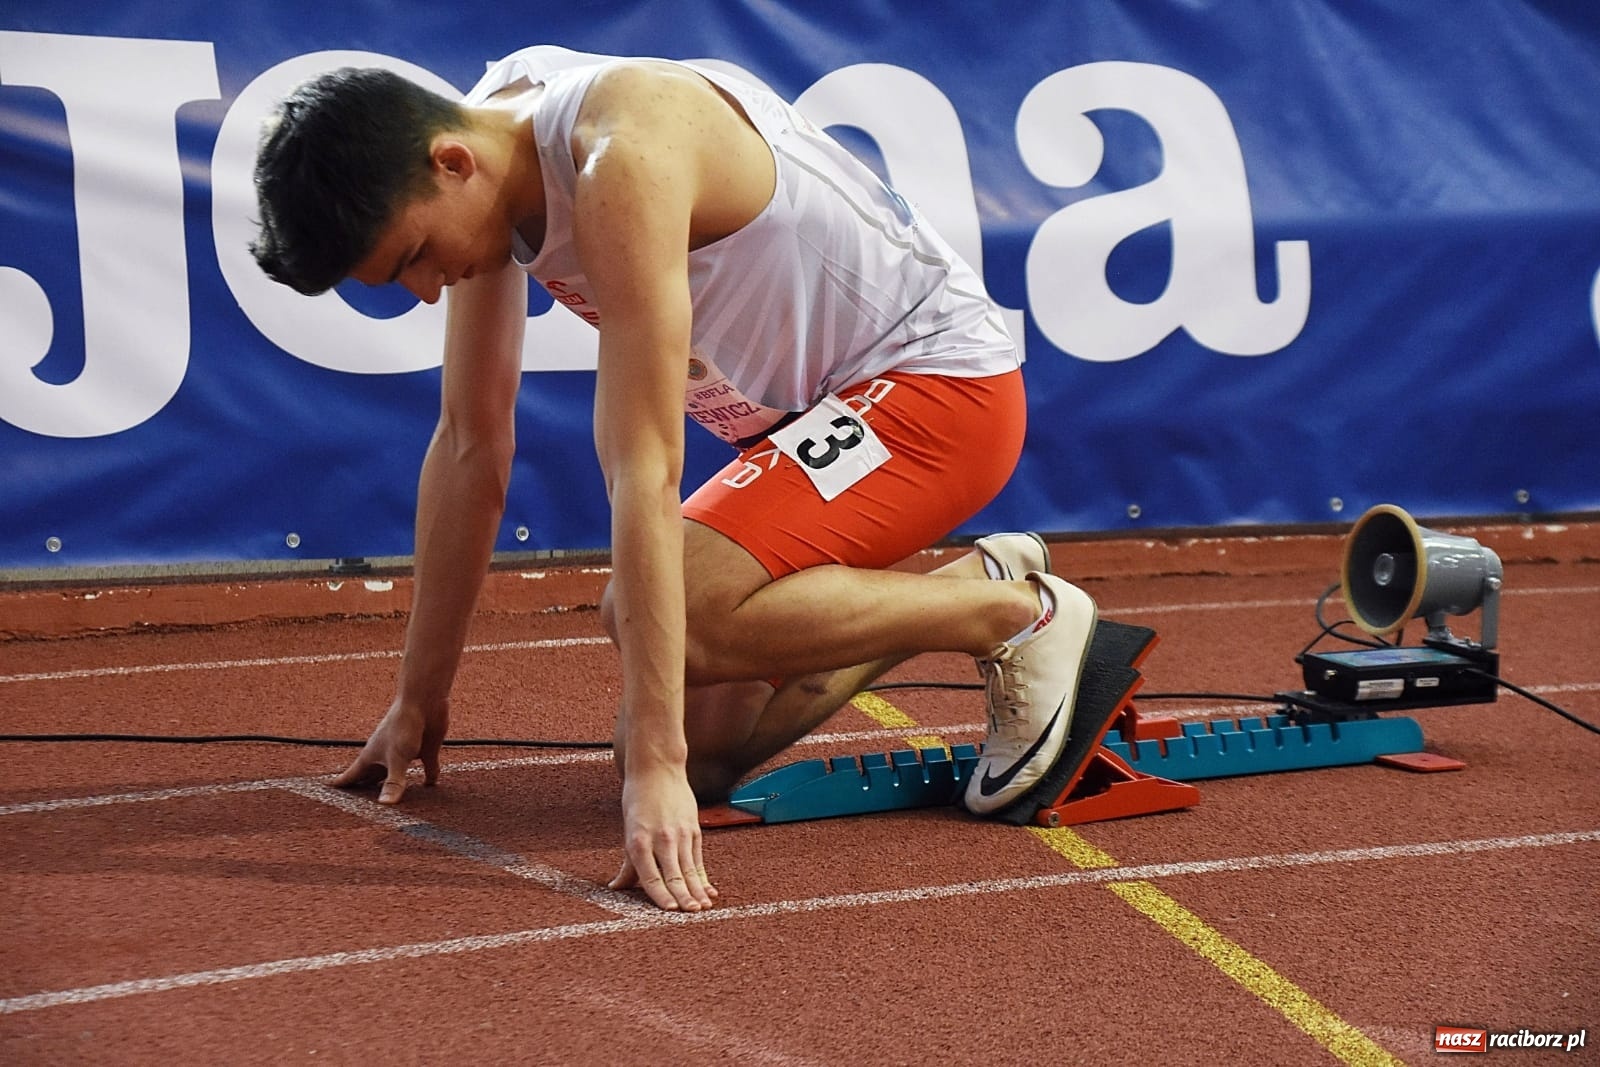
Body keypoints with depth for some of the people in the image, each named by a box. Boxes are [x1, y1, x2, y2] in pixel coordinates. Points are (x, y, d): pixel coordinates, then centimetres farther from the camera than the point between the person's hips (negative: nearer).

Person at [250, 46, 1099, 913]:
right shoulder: (481, 154, -3)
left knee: (658, 613, -29)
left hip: (939, 374, -9)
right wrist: (418, 699, 7)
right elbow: (470, 446, 5)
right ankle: (964, 590, 17)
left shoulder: (622, 164, -29)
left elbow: (643, 476, -33)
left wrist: (657, 762, -33)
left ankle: (1018, 613, -11)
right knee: (689, 755, 1)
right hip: (821, 410, 9)